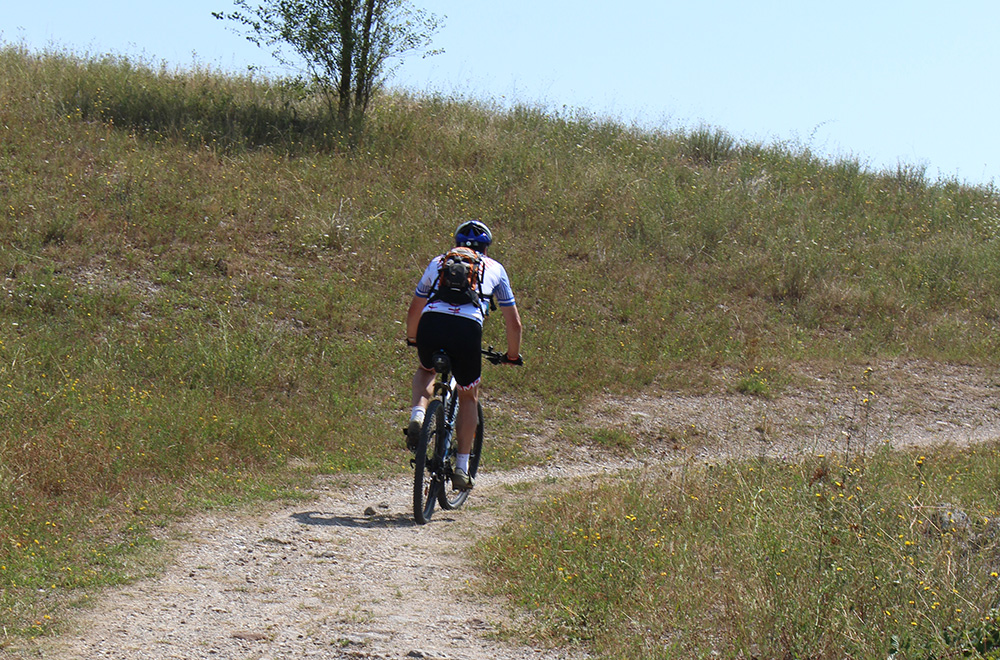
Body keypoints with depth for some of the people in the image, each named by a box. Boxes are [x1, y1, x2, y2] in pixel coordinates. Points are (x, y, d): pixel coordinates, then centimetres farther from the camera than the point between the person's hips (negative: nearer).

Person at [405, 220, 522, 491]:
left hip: (431, 324, 2)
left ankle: (417, 415, 6)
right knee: (469, 397, 22)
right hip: (468, 327, -1)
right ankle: (461, 468, 17)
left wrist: (412, 339, 58)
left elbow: (414, 309, 40)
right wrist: (513, 355, 44)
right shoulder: (494, 268, 27)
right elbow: (513, 322, 28)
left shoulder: (438, 261, 30)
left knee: (426, 370, 36)